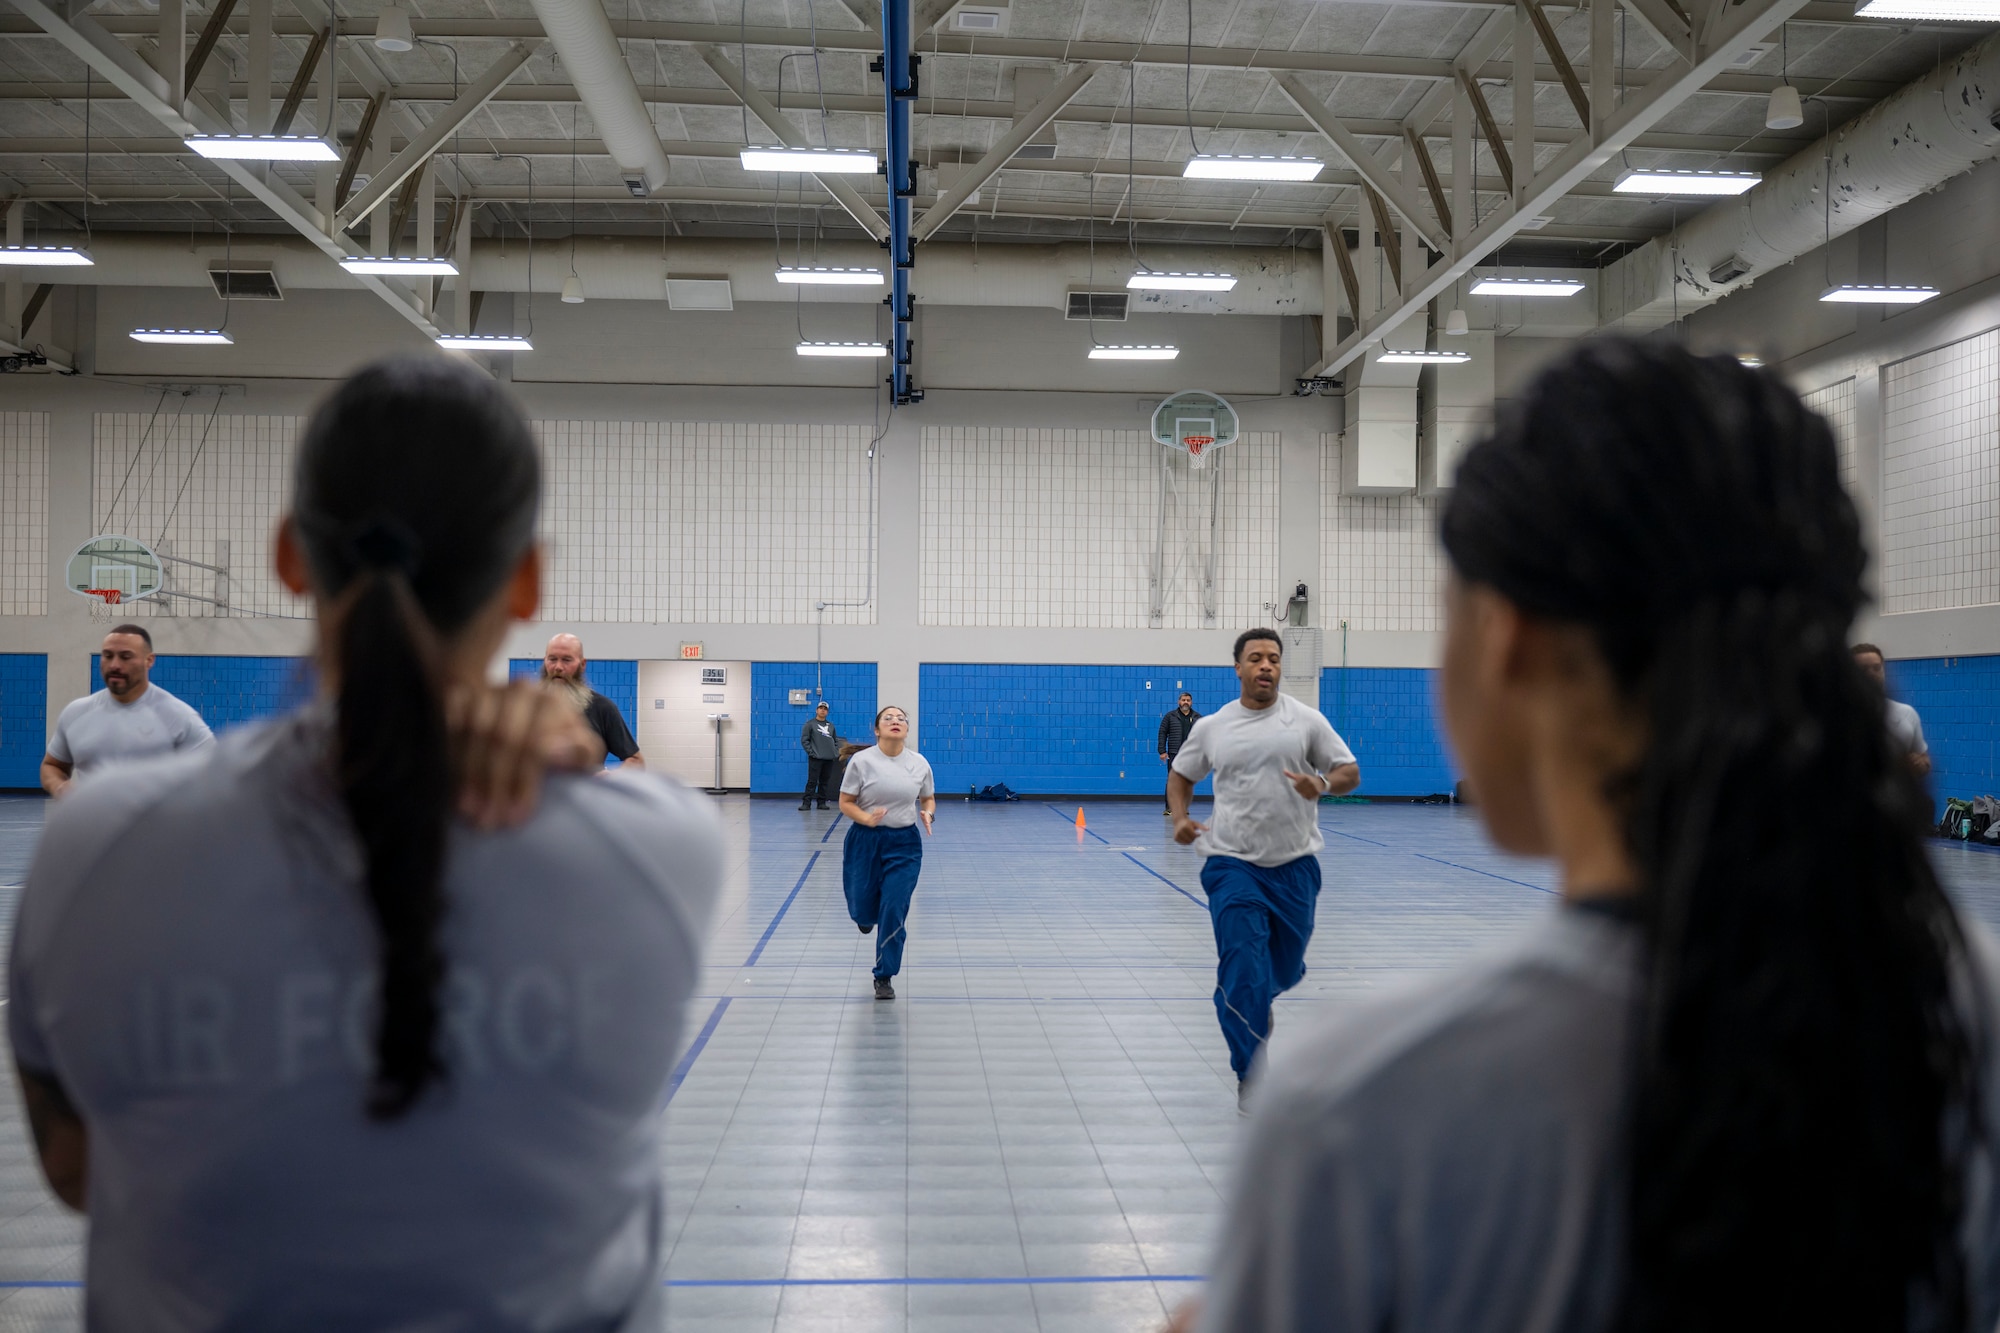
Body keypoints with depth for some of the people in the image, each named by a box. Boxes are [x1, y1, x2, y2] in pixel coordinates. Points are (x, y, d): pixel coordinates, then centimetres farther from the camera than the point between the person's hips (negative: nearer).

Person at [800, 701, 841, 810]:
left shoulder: (831, 725, 15)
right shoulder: (810, 724, 2)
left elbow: (836, 740, 19)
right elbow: (804, 740, -2)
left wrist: (836, 753, 6)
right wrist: (811, 752, -10)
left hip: (829, 759, 4)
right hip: (815, 758, -4)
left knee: (824, 781, 7)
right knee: (812, 781, -7)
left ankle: (822, 802, 13)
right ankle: (806, 802, -6)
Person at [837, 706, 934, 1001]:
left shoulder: (919, 763, -3)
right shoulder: (861, 760, -10)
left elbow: (928, 799, 11)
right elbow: (845, 803, -5)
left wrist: (928, 815, -11)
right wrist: (867, 819, -23)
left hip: (904, 844, 1)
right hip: (865, 841, -1)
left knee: (894, 911, -5)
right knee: (863, 913, 5)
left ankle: (884, 977, 13)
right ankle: (867, 914, 46)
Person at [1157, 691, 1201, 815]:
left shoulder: (1198, 718, 11)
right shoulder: (1170, 716, 5)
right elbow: (1162, 733, 4)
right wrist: (1162, 751, -4)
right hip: (1174, 754, -2)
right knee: (1172, 781, -5)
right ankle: (1169, 808, -3)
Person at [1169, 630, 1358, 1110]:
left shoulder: (1307, 720, 1)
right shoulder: (1211, 727, 4)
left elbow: (1350, 772, 4)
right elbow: (1180, 775, 17)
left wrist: (1323, 783, -19)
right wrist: (1180, 818, -1)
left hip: (1295, 865, 1)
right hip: (1233, 864, -1)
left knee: (1285, 971, 13)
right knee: (1243, 971, -9)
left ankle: (1250, 1002, 49)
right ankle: (1250, 1078, 5)